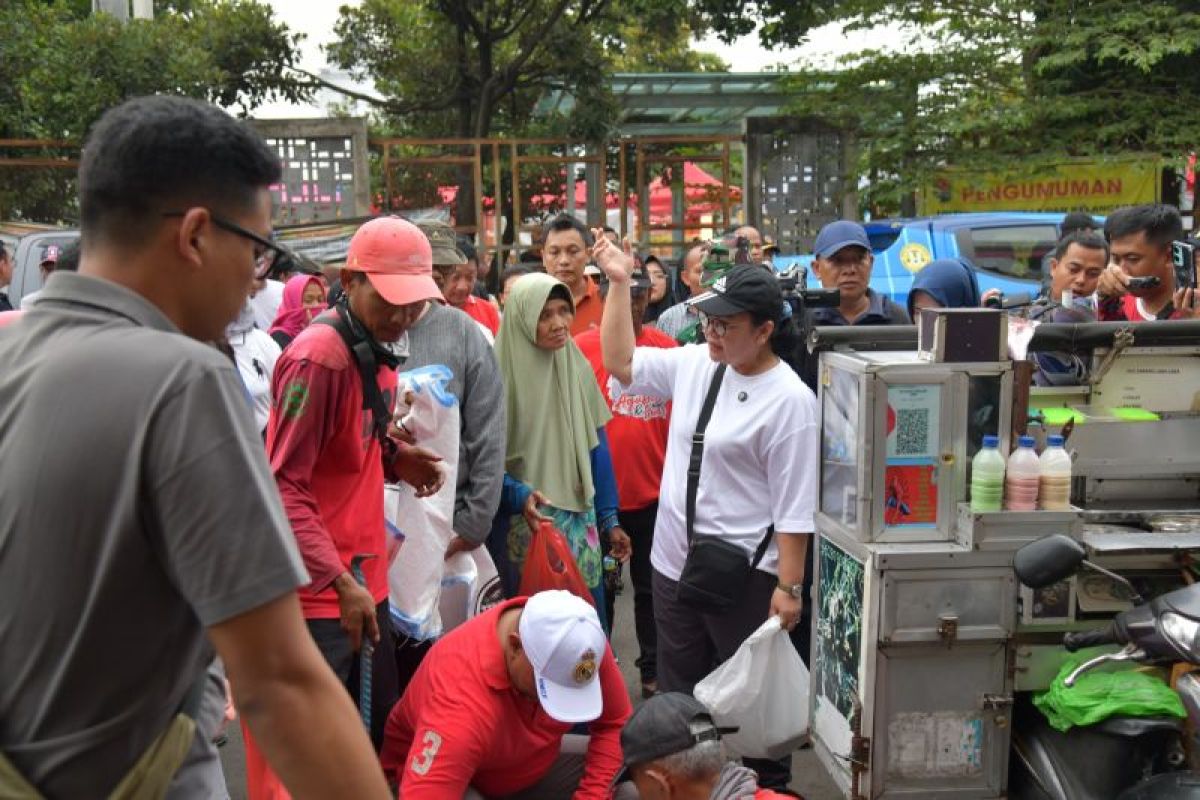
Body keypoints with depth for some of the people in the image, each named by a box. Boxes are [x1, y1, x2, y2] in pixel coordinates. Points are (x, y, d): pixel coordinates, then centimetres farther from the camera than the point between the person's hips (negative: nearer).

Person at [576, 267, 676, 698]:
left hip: (654, 491, 2)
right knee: (600, 586, 12)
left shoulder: (667, 347, 2)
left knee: (651, 586, 14)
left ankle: (653, 671, 28)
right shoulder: (583, 346, -6)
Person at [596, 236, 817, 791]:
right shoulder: (694, 362, 1)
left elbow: (794, 505, -18)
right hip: (674, 562, 7)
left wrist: (789, 586, -18)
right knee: (678, 690, 20)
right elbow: (619, 362, 7)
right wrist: (619, 283, -1)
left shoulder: (788, 399, -18)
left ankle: (769, 784, 30)